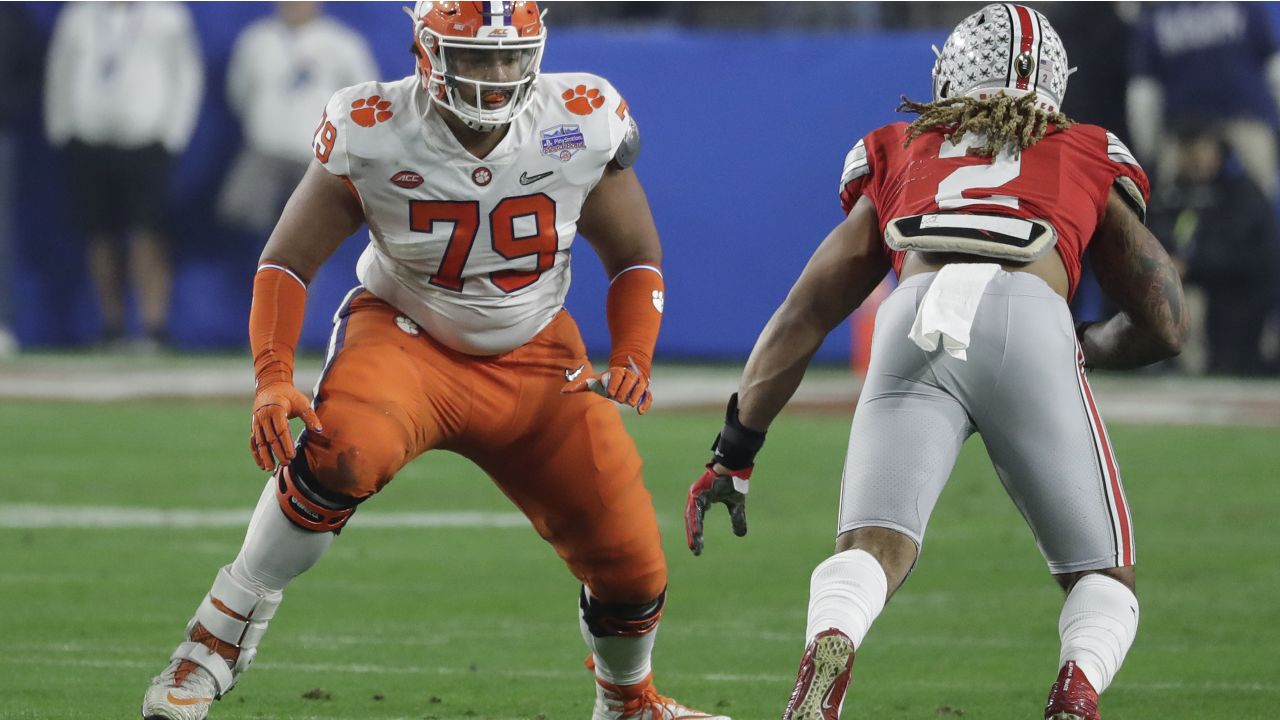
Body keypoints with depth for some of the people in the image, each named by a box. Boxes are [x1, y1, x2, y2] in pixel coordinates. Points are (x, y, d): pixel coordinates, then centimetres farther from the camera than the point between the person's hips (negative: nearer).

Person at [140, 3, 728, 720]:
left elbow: (635, 257, 2)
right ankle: (216, 642, -22)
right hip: (405, 336, -3)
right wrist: (274, 379, -26)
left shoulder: (585, 127, -15)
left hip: (534, 359, 3)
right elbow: (288, 263, -11)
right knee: (343, 452, -37)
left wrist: (633, 360, -14)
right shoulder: (372, 134, -20)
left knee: (630, 563, -3)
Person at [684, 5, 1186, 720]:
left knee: (872, 553, -8)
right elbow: (1164, 325, 32)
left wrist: (735, 452, 34)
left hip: (915, 324, 1)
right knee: (1102, 577, 11)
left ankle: (827, 653, -42)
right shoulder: (1091, 162, 32)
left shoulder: (900, 160, 33)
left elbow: (802, 319, 30)